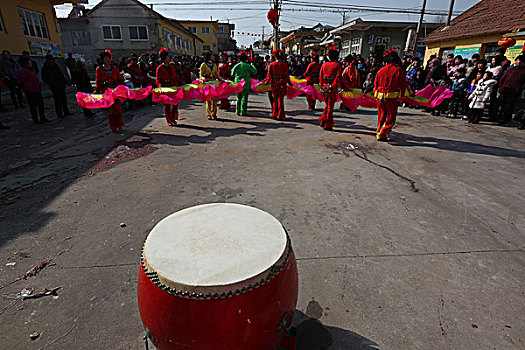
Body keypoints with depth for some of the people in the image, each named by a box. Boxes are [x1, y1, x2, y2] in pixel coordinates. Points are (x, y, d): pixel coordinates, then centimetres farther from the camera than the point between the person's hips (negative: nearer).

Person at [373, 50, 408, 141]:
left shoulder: (381, 70, 7)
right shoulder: (399, 70, -4)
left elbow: (376, 84, 12)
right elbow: (403, 85, -2)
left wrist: (376, 94, 20)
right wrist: (402, 96, 9)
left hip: (380, 97, 4)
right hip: (392, 97, -4)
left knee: (381, 116, 17)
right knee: (391, 117, 4)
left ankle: (379, 132, 25)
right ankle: (382, 134, -7)